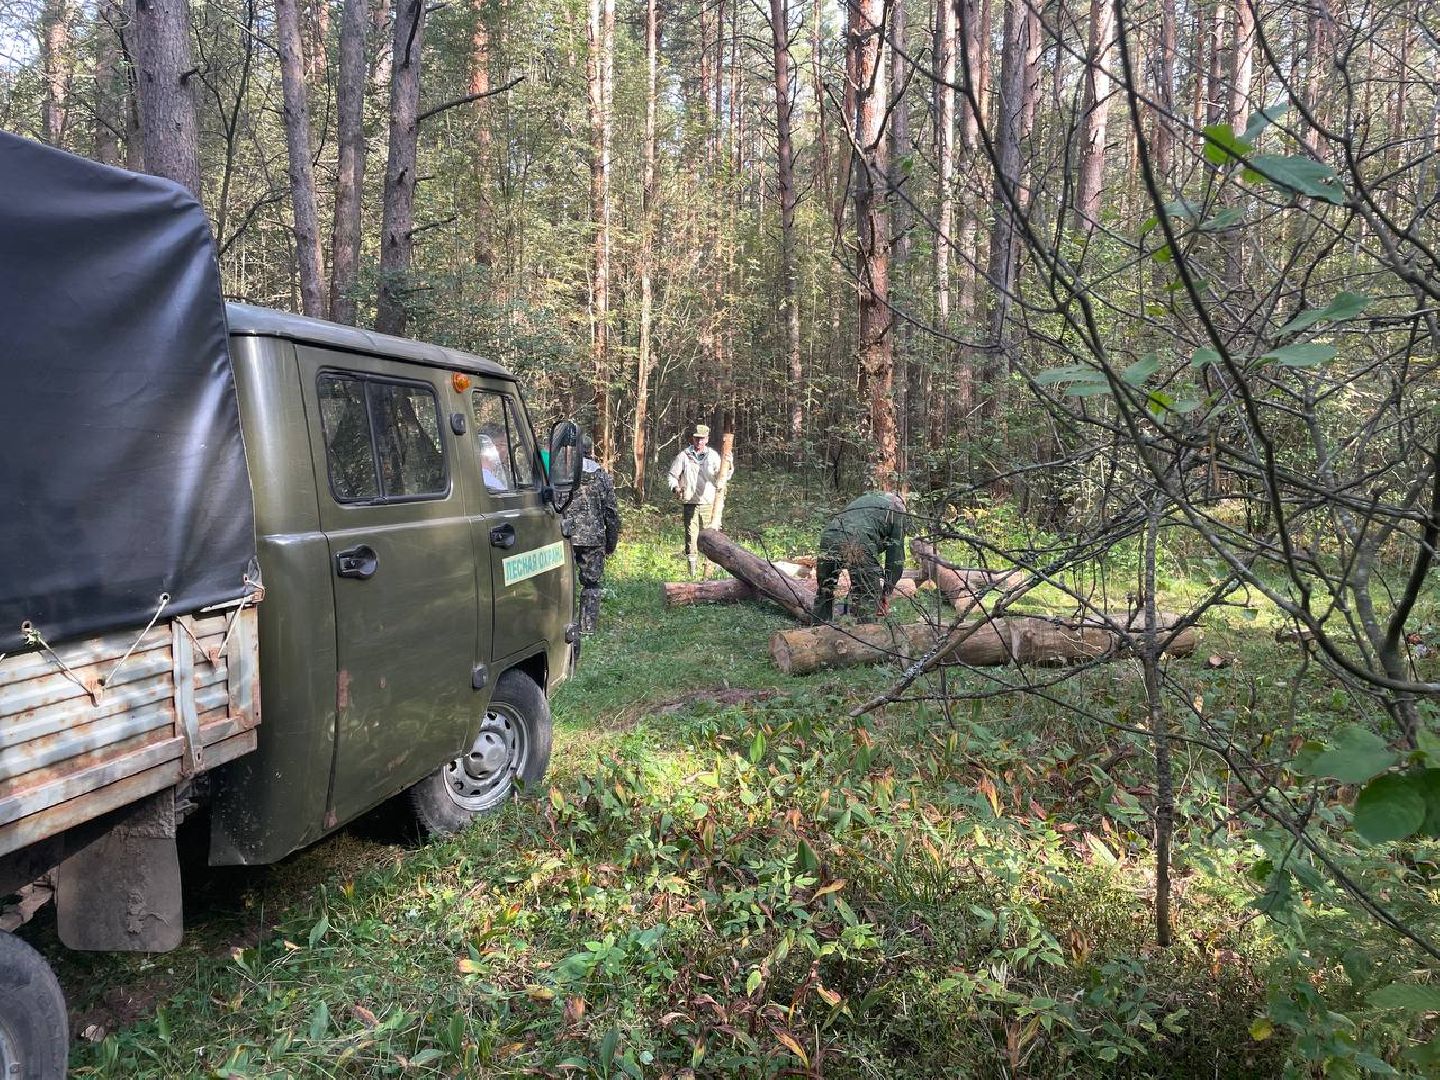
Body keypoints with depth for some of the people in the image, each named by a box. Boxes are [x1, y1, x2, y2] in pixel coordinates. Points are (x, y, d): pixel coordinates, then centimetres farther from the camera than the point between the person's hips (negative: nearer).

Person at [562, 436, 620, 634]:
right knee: (591, 584, 9)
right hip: (594, 538, 1)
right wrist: (611, 543, 14)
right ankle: (588, 627, 9)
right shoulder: (602, 476, 5)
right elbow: (612, 512, 6)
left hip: (567, 536, -1)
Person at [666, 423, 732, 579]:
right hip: (690, 503, -1)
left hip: (709, 504, 1)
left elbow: (720, 478, 1)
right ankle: (692, 572, 6)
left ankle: (708, 571, 10)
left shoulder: (713, 456, 6)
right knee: (691, 537, -1)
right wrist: (675, 488, -7)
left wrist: (729, 470, -19)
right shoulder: (684, 456, 4)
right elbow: (673, 475, 11)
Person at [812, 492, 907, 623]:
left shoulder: (863, 499, 40)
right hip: (859, 539, -5)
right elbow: (896, 553, 19)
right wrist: (887, 591, 24)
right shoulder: (897, 511, 24)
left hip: (829, 533, 6)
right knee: (869, 597, 6)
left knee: (823, 591, 21)